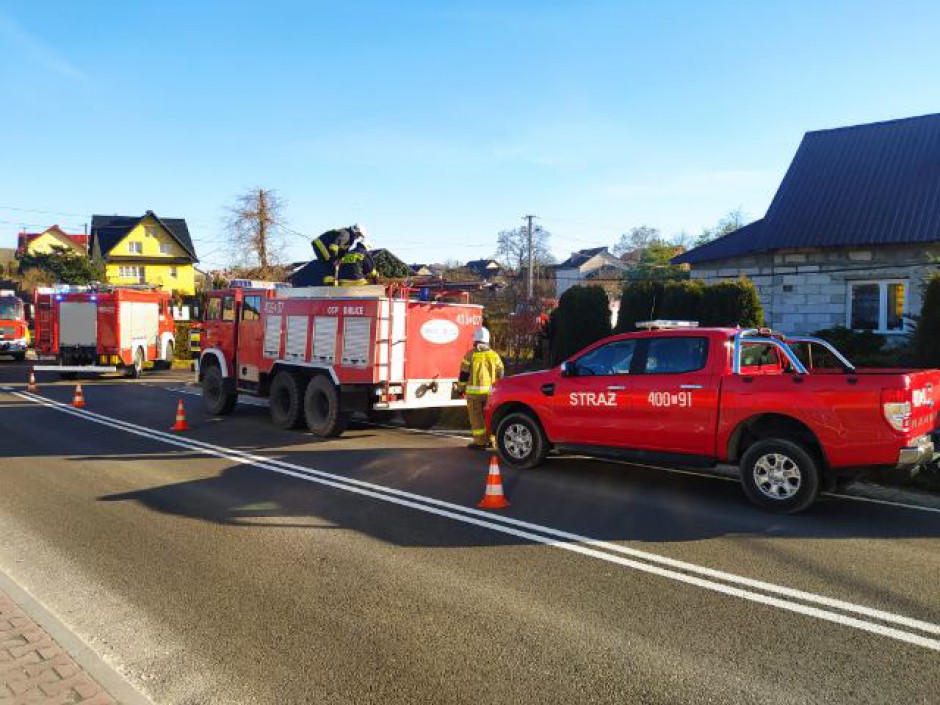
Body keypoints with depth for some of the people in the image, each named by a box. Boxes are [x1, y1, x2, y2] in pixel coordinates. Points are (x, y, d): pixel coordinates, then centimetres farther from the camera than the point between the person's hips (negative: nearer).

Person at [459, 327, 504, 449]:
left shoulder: (471, 354, -5)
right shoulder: (494, 355, 7)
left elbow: (464, 373, -3)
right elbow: (500, 373, 12)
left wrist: (462, 388, 6)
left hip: (474, 391, -4)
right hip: (490, 391, 4)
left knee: (476, 417, 1)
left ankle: (480, 441, 0)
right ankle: (490, 439, 19)